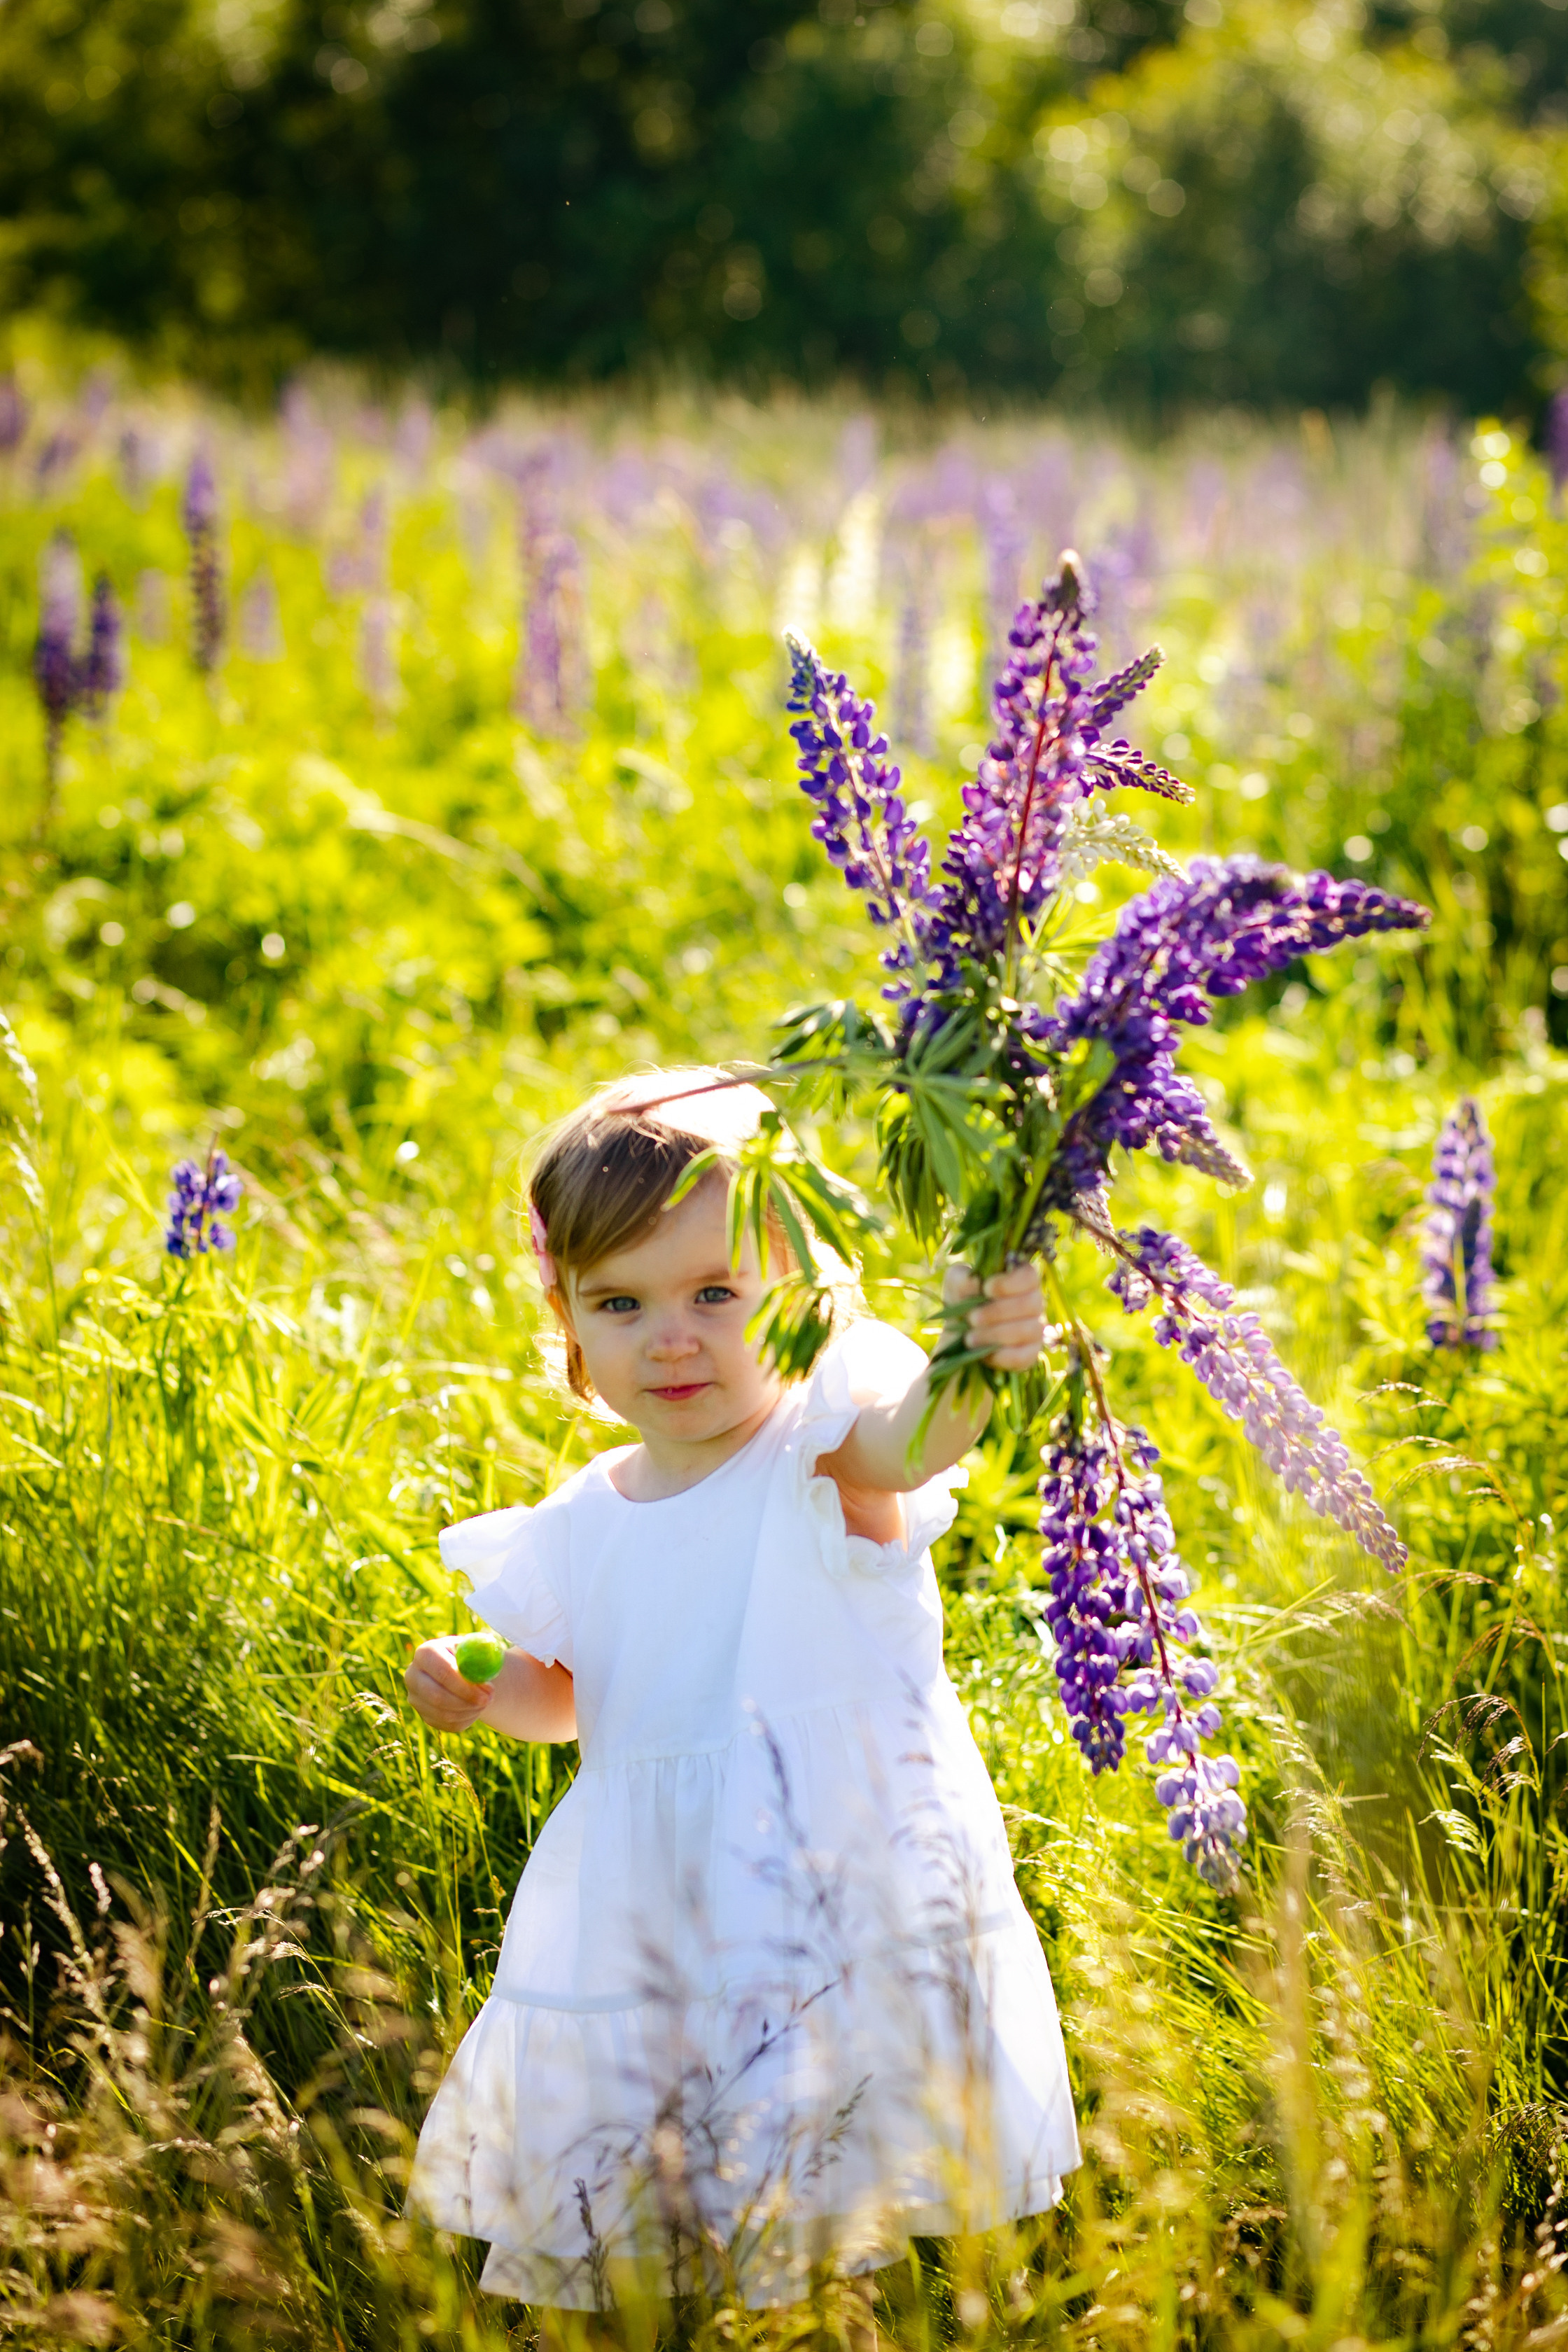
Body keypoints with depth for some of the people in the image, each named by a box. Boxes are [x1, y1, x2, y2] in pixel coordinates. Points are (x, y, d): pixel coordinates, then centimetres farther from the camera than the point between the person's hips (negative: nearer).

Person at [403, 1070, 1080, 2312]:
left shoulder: (822, 1447, -11)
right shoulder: (586, 1522, 6)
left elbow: (903, 1438, -36)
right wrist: (483, 1686, 1)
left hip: (841, 1916, -5)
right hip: (653, 1950, 5)